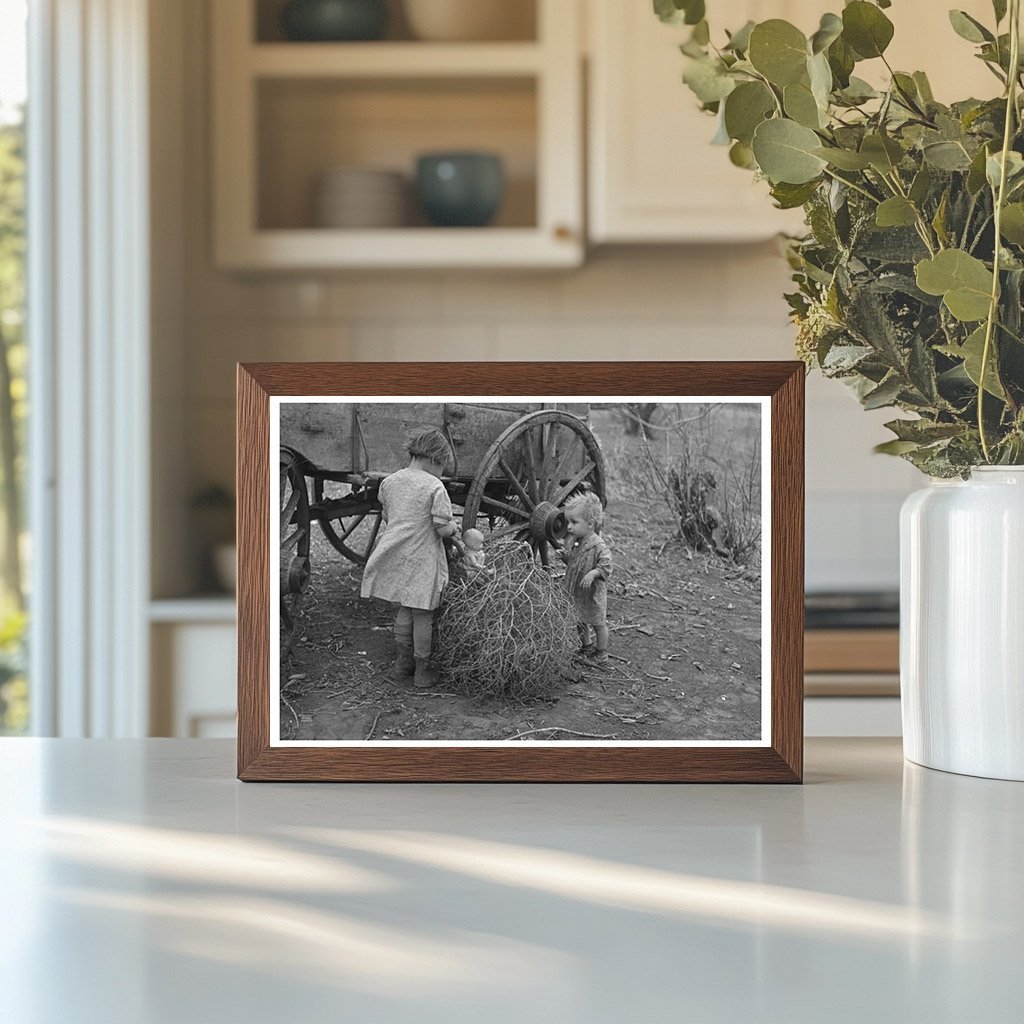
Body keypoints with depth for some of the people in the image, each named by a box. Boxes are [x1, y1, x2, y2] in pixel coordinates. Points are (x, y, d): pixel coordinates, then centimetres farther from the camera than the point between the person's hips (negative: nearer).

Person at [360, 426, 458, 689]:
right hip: (422, 560, -5)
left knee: (405, 610, 20)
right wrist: (454, 527, 7)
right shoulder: (435, 487, -14)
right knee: (423, 616, 7)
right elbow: (443, 529, -14)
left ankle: (403, 664, 28)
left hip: (395, 557, 5)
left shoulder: (389, 482, 4)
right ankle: (422, 672, 16)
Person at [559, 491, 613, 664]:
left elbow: (606, 565, -25)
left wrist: (593, 573, -39)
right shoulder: (572, 541, 1)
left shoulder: (598, 546, -24)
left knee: (598, 623, 10)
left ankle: (601, 653, 24)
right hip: (574, 591, 7)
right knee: (580, 621, 21)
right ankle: (585, 646, 42)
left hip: (593, 593, -7)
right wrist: (565, 556, -4)